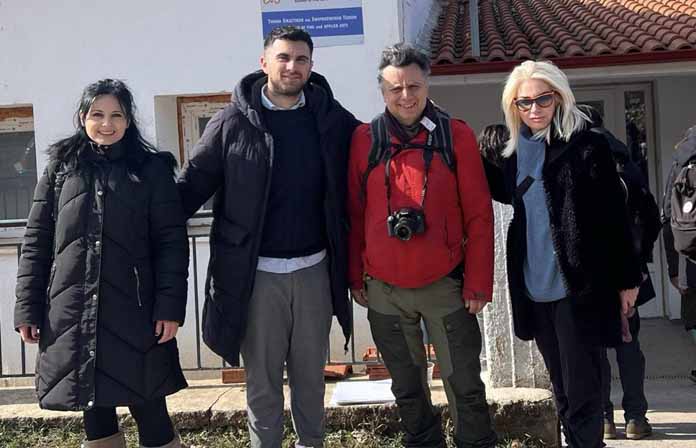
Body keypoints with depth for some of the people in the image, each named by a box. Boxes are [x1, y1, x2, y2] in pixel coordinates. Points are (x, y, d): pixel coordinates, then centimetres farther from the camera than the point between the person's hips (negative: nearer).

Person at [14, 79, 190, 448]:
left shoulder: (152, 169, 4)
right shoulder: (60, 169, 10)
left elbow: (171, 242, -1)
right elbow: (36, 243, 9)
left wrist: (170, 307, -9)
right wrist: (28, 309, 2)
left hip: (134, 311, -2)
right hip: (72, 313, 2)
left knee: (151, 413, 1)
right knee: (95, 414, 10)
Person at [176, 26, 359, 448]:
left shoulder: (332, 118, 1)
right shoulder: (233, 121, -4)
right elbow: (194, 183, -3)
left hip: (314, 268, 2)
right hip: (256, 272, -2)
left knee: (311, 371, 16)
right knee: (262, 376, 10)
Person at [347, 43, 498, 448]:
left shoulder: (456, 136, -2)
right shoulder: (364, 139, 2)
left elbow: (478, 215, -2)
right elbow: (353, 214, 6)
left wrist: (478, 283, -6)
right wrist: (355, 277, 5)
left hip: (445, 284, -2)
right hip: (384, 289, 2)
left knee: (465, 383, 5)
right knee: (408, 387, 15)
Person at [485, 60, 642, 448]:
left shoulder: (587, 145, -9)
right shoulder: (516, 151, 8)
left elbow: (614, 216, -7)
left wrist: (626, 279, -6)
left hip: (580, 285, -6)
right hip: (535, 287, 6)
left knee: (581, 388, 0)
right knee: (562, 387, 17)